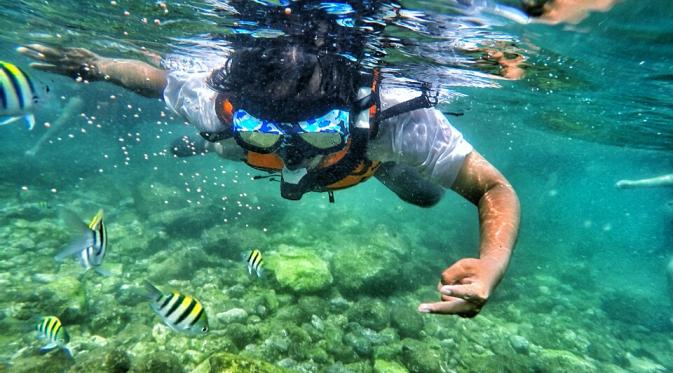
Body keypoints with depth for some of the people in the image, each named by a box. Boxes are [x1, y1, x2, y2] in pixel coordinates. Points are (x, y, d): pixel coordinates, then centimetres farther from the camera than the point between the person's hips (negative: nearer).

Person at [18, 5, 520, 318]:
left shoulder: (394, 117, -49)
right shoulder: (219, 105, -42)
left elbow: (496, 189, -39)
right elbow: (158, 78, -18)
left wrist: (490, 268, -55)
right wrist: (100, 66, -31)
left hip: (375, 144, 0)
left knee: (426, 195, 24)